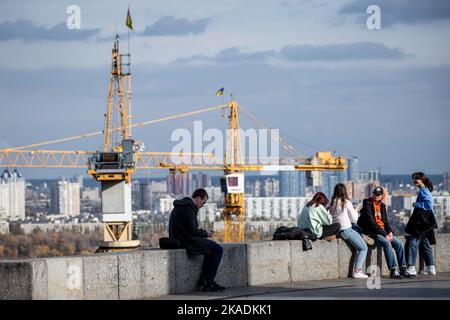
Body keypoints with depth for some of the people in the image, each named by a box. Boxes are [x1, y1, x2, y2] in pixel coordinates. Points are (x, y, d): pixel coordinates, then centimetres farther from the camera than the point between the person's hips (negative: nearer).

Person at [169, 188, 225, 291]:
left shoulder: (183, 205, 17)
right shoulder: (188, 208, -17)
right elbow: (192, 230, -20)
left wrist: (204, 232, 14)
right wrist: (206, 233, -3)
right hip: (187, 242, -11)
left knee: (212, 247, 24)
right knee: (218, 249, -7)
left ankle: (204, 280, 18)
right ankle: (208, 282, -4)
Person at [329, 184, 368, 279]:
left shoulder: (332, 203, 7)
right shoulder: (346, 203, -7)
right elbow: (354, 219, -1)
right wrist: (355, 212, 19)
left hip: (337, 230, 7)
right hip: (346, 230, -7)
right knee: (363, 248, 2)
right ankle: (357, 271, -9)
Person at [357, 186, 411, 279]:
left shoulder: (382, 205, 14)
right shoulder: (368, 204, -8)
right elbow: (371, 222, -16)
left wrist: (390, 231, -3)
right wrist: (384, 234, -19)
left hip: (382, 231, 7)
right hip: (372, 232, -7)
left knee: (399, 243, -11)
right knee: (387, 243, -31)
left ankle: (403, 269, -8)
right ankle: (393, 270, -32)